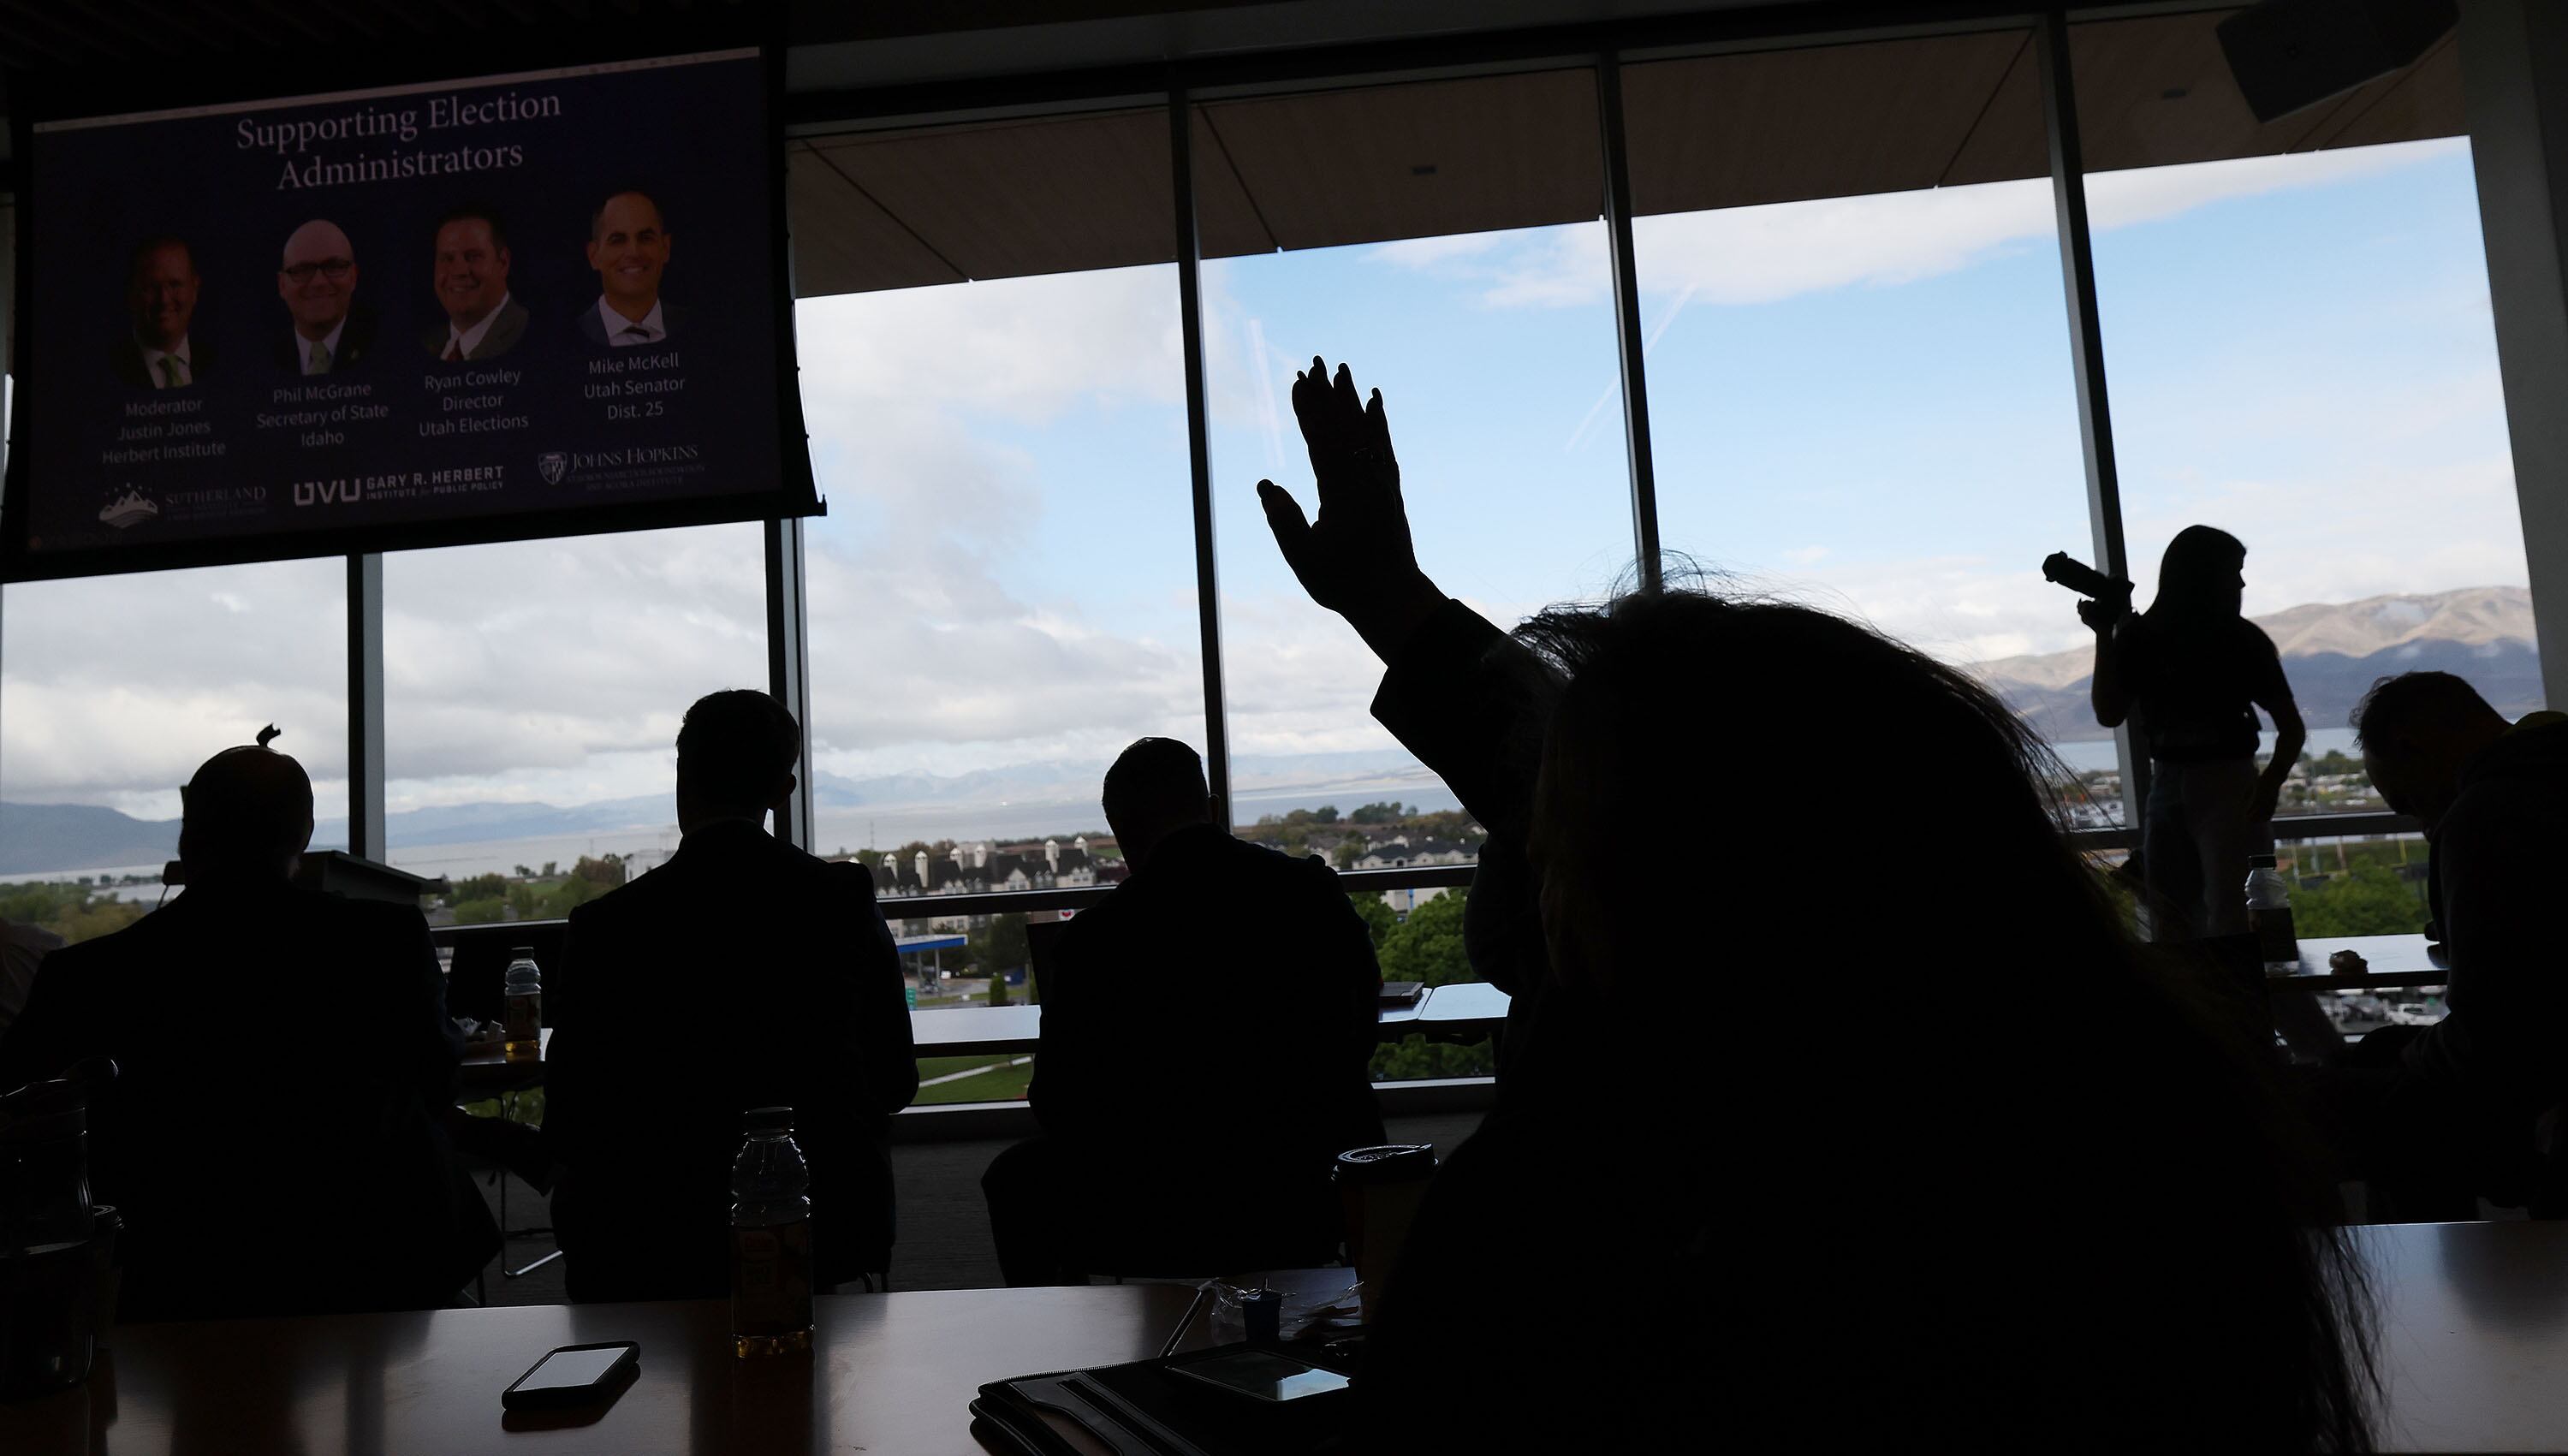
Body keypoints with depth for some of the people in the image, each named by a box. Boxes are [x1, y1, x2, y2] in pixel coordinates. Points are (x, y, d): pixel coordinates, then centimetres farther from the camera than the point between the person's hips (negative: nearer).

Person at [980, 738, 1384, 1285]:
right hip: (1321, 1204, 4)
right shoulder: (1318, 890, -5)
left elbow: (1059, 1106, -7)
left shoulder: (1099, 934, -16)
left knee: (1015, 1178, 21)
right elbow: (1360, 1040, 7)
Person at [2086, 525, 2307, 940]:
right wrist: (2104, 636, -8)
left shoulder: (2243, 639, 1)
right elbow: (2110, 715, -3)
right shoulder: (2141, 637, 5)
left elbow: (2292, 728, 0)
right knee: (2169, 926, 6)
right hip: (2167, 787, 3)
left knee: (2229, 922, -12)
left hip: (2229, 787, -3)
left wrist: (2272, 781, -19)